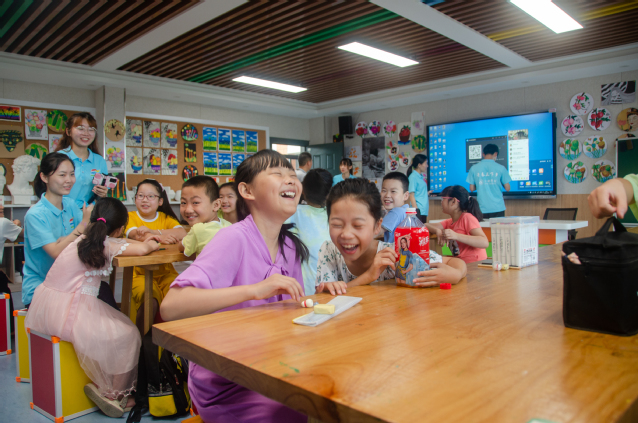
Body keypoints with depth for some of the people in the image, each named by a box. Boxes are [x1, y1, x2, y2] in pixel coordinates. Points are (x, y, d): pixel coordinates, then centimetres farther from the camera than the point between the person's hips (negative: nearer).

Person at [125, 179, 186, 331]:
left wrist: (151, 231, -23)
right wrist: (160, 237, -36)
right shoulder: (131, 216, 6)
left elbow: (182, 233, -12)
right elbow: (137, 235, -17)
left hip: (165, 272, 2)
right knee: (150, 301, -29)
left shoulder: (166, 218, 10)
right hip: (140, 274, -2)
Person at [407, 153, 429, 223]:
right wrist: (416, 209, -17)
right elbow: (411, 195, -13)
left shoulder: (421, 176, 16)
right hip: (418, 210, -9)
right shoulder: (413, 177, -9)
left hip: (424, 210, 9)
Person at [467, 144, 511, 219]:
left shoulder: (474, 168, 0)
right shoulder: (501, 168, -4)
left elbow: (471, 188, 4)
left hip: (482, 208, 1)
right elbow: (507, 188, 1)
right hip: (498, 208, -1)